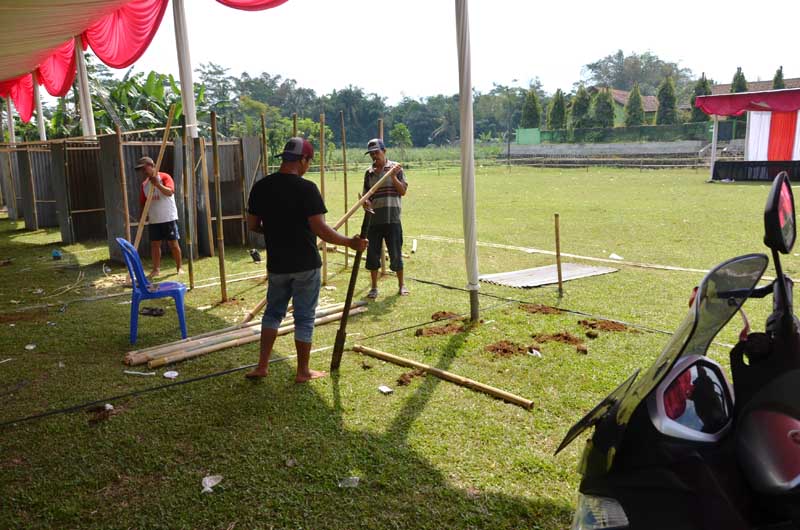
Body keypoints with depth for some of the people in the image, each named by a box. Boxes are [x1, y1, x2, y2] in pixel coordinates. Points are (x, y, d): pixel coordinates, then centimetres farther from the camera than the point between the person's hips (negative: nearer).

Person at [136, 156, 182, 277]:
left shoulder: (164, 177, -6)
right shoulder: (144, 184, 11)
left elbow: (170, 192, -22)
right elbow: (143, 202, 13)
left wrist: (157, 184, -34)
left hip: (168, 218, -5)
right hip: (153, 220, 5)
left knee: (173, 243, 0)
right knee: (155, 244, 6)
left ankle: (179, 267, 11)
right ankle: (156, 269, 13)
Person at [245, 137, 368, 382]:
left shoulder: (261, 187, 0)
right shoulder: (306, 188, -16)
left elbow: (252, 225, 7)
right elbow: (320, 229, -20)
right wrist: (350, 242, -9)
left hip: (277, 264, 4)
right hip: (306, 265, -4)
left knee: (273, 312, 20)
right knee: (304, 317, 8)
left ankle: (262, 366, 19)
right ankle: (303, 371, 18)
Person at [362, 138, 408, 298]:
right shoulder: (369, 173, 8)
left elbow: (403, 191, -3)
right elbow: (366, 195, 10)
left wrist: (393, 176, -16)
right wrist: (366, 202, -13)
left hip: (392, 219, -3)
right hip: (374, 219, 3)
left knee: (395, 253, 3)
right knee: (372, 254, 5)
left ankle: (401, 285, 21)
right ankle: (374, 287, 18)